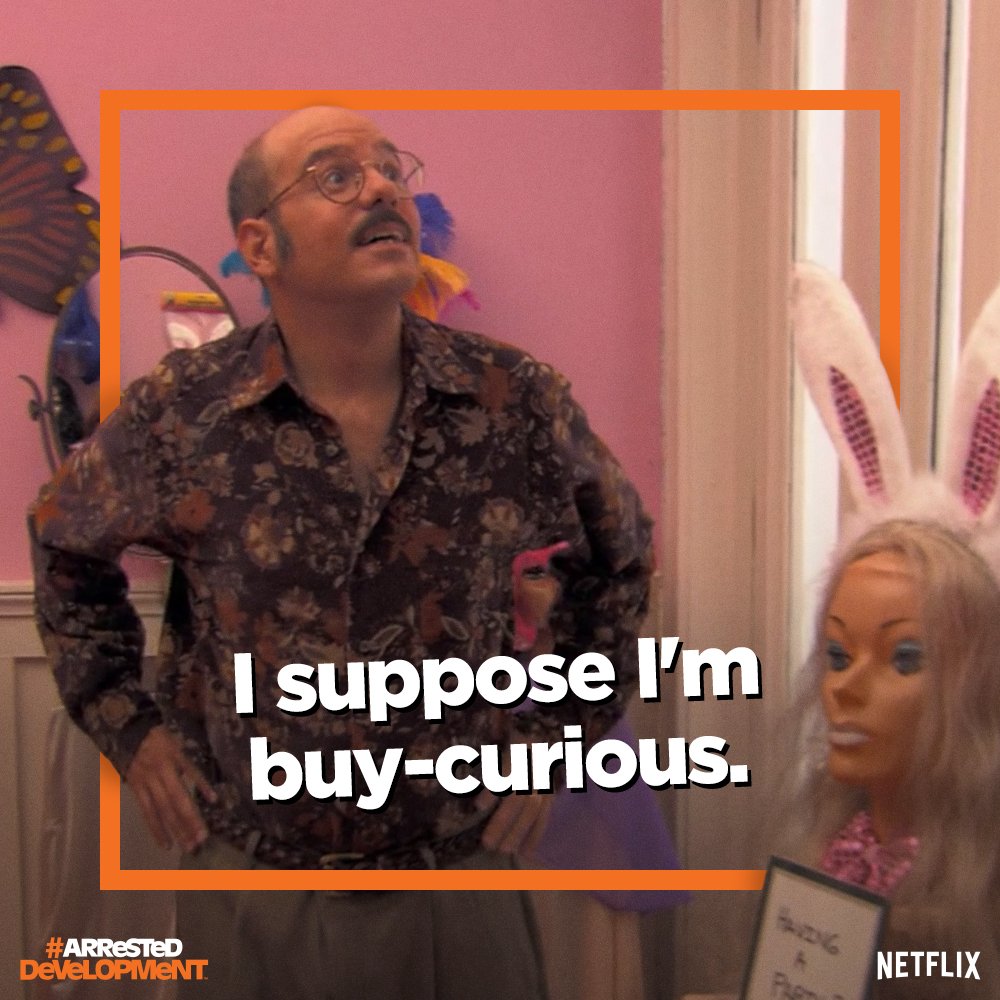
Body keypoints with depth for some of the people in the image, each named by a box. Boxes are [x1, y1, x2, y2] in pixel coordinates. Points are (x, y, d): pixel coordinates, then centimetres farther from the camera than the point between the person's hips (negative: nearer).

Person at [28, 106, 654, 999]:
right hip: (249, 889, 0)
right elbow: (66, 540, 8)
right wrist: (129, 726, 2)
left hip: (466, 874, 1)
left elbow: (621, 558, 6)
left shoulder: (520, 400, -10)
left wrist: (563, 731, 1)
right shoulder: (177, 415, -11)